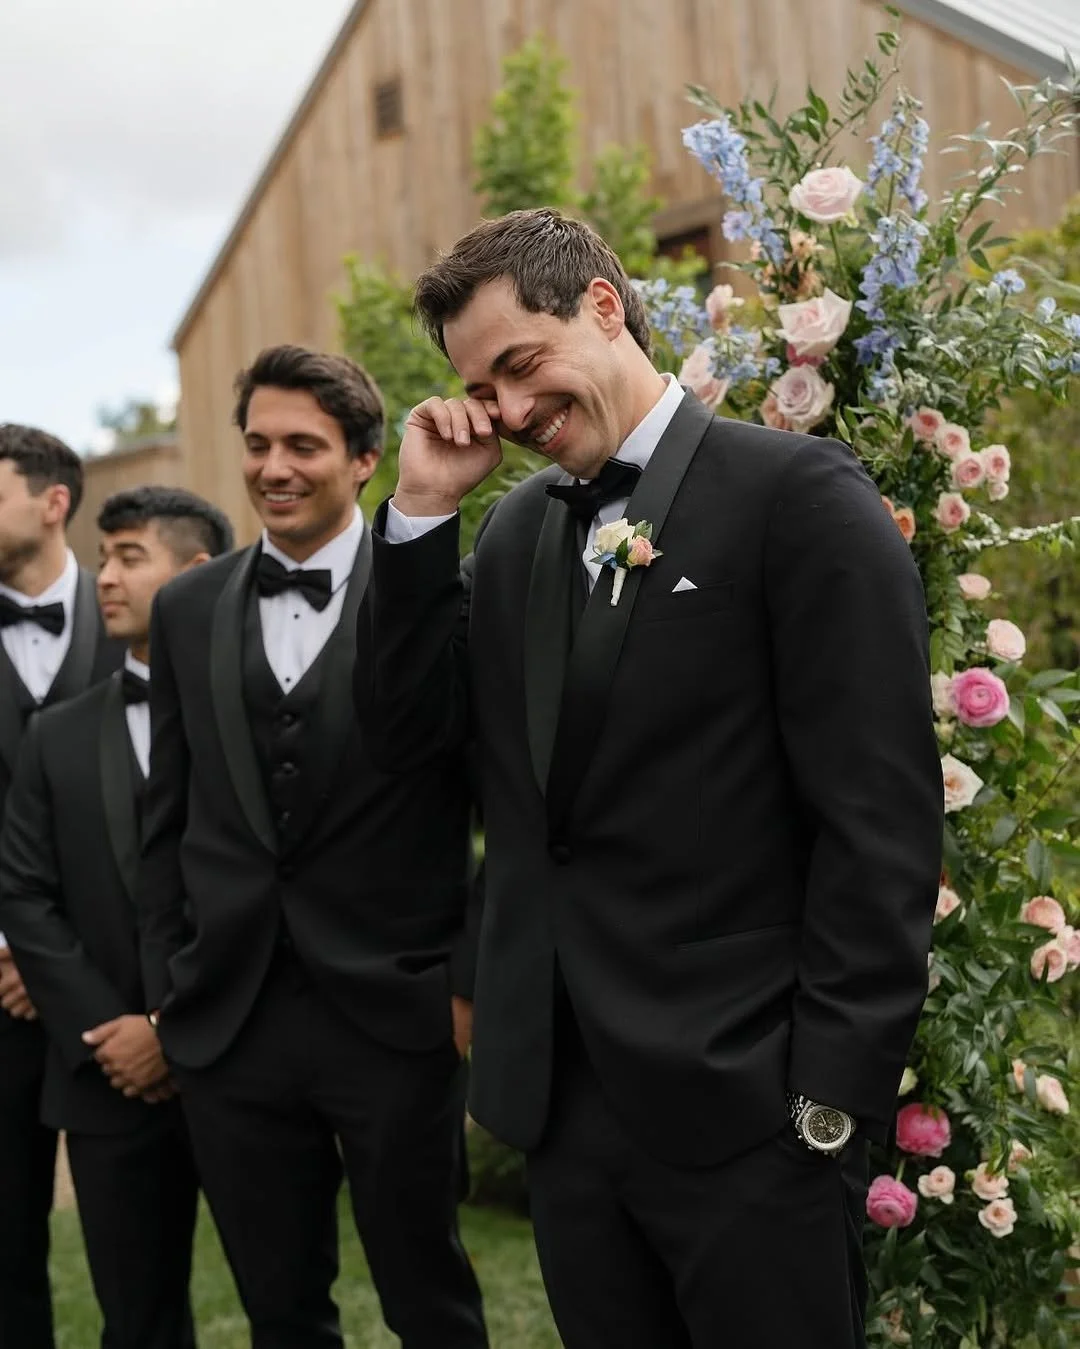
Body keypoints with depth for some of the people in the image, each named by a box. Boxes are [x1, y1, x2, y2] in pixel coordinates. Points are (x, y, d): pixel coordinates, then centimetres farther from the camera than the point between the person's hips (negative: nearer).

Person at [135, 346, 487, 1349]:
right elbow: (167, 822, 11)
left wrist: (474, 982, -5)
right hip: (227, 1021, 4)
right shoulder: (187, 611, 8)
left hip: (397, 1011, -3)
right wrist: (166, 992, 7)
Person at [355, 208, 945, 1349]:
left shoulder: (795, 492, -9)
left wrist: (836, 1094, -14)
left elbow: (880, 814, -12)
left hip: (742, 1106, -6)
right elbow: (405, 731, 9)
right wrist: (424, 506, 0)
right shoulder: (516, 529, 12)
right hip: (563, 1096, 6)